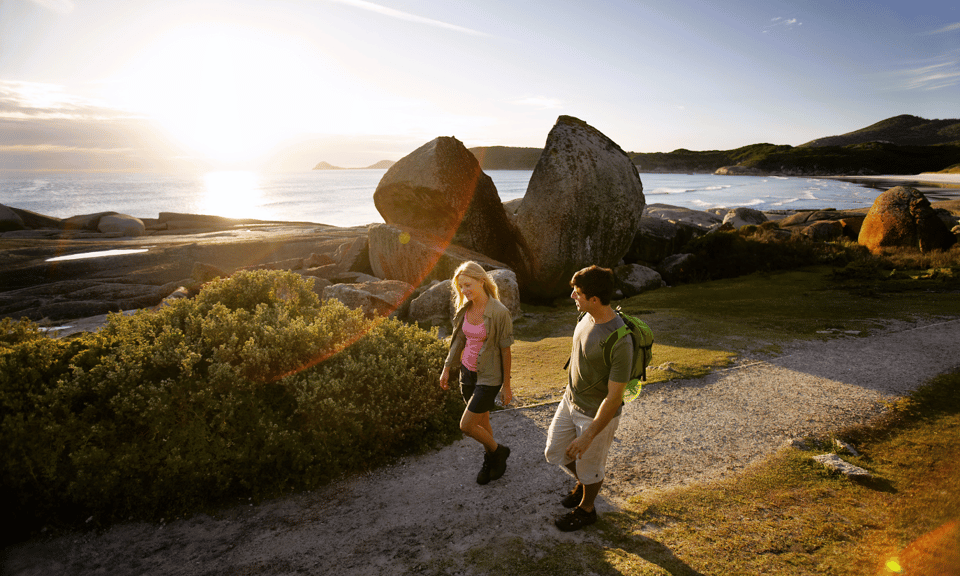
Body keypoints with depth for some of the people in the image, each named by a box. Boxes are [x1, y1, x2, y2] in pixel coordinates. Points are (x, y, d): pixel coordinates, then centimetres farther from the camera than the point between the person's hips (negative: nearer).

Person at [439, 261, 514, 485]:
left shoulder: (499, 312, -21)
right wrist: (447, 369, 12)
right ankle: (490, 460, 43)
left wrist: (506, 386, -10)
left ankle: (499, 452, 23)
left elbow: (505, 351, -15)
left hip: (488, 377, -6)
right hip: (467, 371, 6)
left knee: (467, 426, -4)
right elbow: (458, 340, 10)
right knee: (481, 422, 20)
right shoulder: (465, 309, -2)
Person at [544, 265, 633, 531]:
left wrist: (589, 435, -22)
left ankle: (586, 509, 46)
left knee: (589, 466, 17)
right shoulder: (587, 316, -9)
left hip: (597, 414, -7)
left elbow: (614, 398, -27)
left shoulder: (620, 342, -34)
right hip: (570, 400, 7)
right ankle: (582, 483, 51)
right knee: (554, 452, 21)